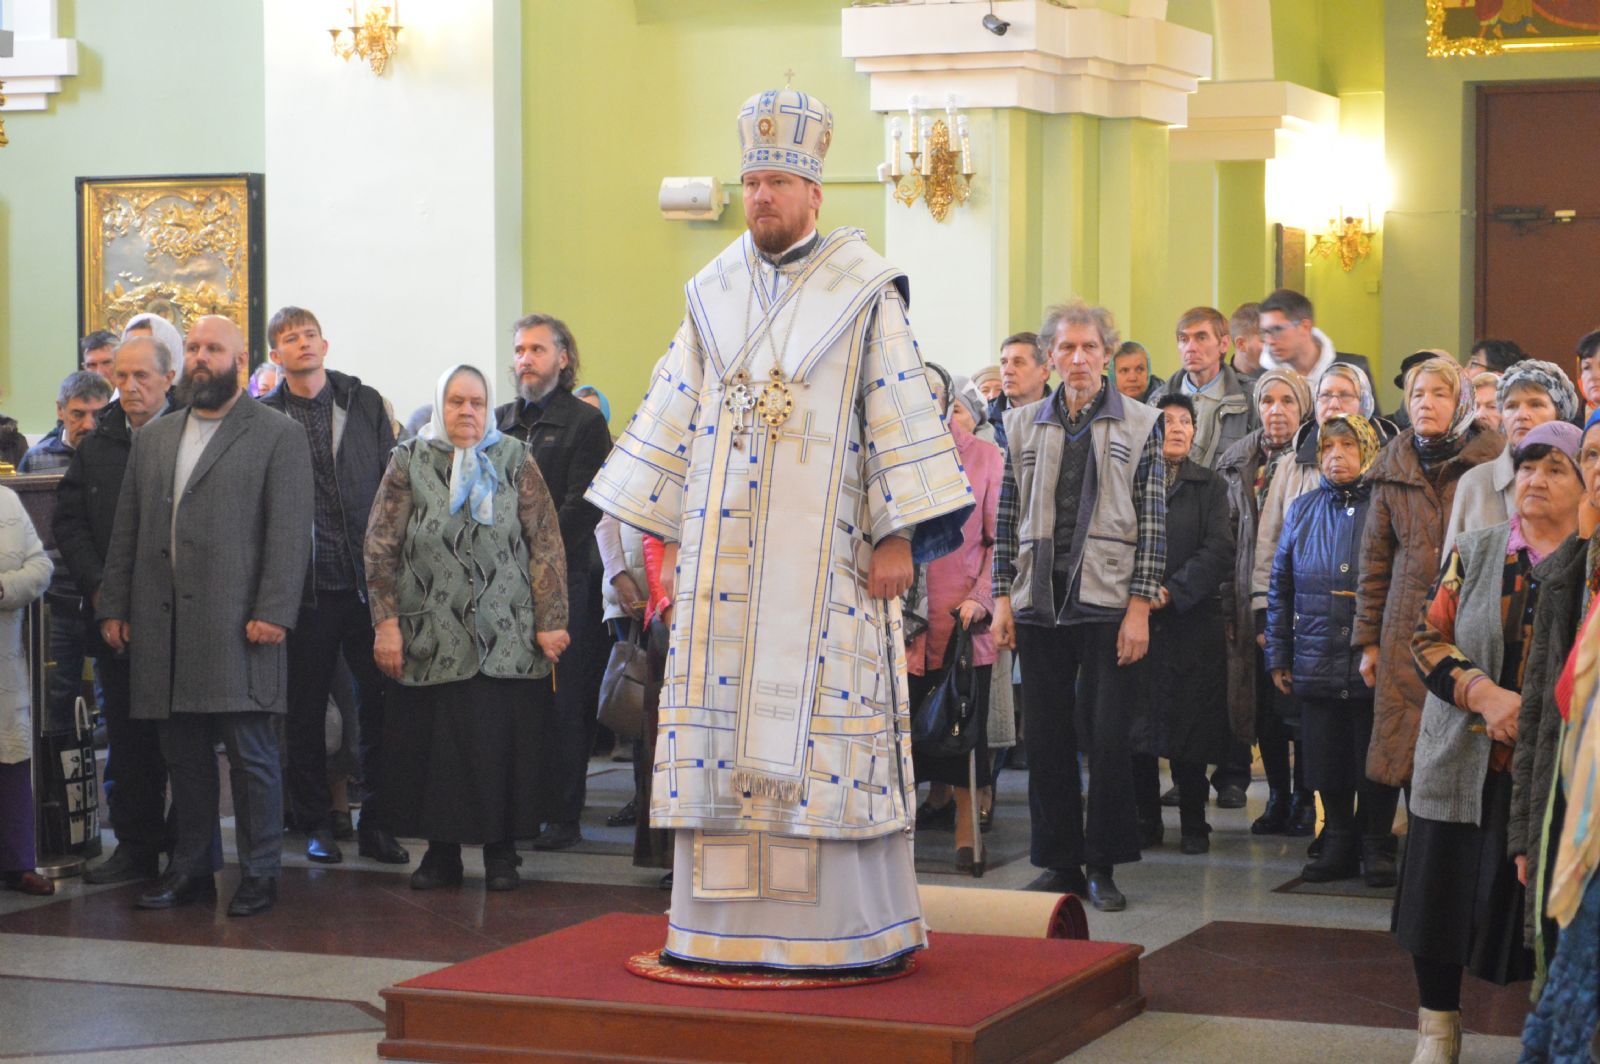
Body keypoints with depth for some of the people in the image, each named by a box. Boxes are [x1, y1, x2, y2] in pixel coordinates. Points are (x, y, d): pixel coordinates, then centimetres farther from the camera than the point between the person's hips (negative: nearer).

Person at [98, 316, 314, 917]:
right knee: (182, 754, 9)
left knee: (251, 753, -3)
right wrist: (114, 607, 11)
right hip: (164, 626, 5)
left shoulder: (278, 435, 1)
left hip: (237, 625, -5)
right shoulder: (153, 438, 18)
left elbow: (290, 531, -6)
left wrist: (273, 613, -14)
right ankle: (190, 869, 17)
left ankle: (259, 873, 5)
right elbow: (126, 529, 19)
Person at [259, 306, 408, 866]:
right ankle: (316, 824, 17)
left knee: (379, 702, 1)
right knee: (306, 709, 6)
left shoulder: (365, 403, 8)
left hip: (368, 581, 1)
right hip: (305, 586, -1)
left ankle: (378, 823, 10)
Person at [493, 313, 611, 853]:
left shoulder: (585, 422, 2)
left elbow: (580, 509, -5)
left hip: (561, 582, -4)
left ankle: (562, 816, 1)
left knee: (560, 702, -3)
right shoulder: (500, 420, 17)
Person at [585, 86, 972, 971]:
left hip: (823, 557, -4)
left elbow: (902, 416, -4)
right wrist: (659, 533, 12)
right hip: (721, 554, 4)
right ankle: (726, 921, 10)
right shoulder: (714, 295, 13)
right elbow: (674, 414, 16)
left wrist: (898, 536, -11)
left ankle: (847, 925, 1)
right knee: (718, 722, 3)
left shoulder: (864, 296, 0)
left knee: (823, 717, -5)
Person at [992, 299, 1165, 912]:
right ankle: (1058, 862, 13)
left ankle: (1102, 866, 8)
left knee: (1108, 736, -2)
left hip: (1108, 602, -3)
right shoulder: (1024, 426, 11)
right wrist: (1002, 597, 4)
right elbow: (1008, 516, 11)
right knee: (1047, 736, 4)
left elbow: (1151, 521, 0)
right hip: (1038, 602, 3)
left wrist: (1140, 606, -7)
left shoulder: (1138, 425, 3)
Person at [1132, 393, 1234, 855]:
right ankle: (1145, 820, 13)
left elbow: (1219, 549, -3)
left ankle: (1193, 825, 9)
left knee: (1191, 726, 0)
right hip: (1134, 618, 0)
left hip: (1193, 621, 0)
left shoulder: (1211, 487, 9)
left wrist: (1173, 591, -14)